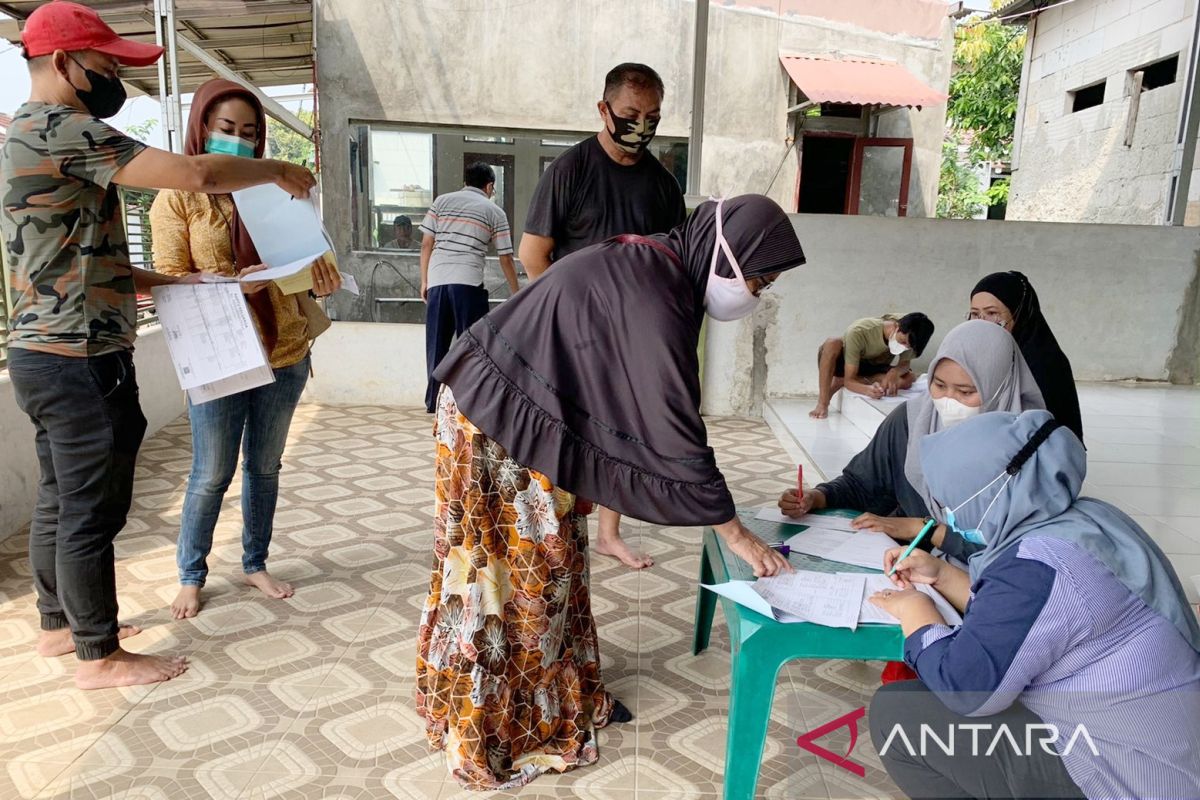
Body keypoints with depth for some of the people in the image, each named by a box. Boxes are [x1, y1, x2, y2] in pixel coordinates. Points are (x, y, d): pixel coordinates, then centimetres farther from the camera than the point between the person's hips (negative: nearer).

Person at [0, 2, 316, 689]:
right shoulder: (65, 128, -15)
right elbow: (195, 174, -25)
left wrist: (171, 280, 12)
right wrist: (277, 170, -9)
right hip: (82, 360, -10)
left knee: (60, 500, 19)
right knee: (93, 510, 0)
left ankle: (59, 624, 34)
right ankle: (101, 656, 14)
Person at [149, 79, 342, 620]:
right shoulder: (177, 199, -1)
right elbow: (169, 280, -6)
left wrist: (320, 277, -11)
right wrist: (226, 285, -24)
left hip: (284, 352, 4)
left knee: (265, 466, 13)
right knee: (212, 474, 5)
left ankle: (255, 565, 30)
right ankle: (191, 576, 24)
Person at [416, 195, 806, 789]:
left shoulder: (658, 267, 4)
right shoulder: (655, 301, -26)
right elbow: (673, 434, -24)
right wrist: (734, 532, -14)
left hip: (525, 413, 9)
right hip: (498, 421, -9)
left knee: (548, 561, 18)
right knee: (517, 572, 6)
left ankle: (558, 697, 35)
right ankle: (497, 723, 26)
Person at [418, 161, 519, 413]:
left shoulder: (442, 201, 15)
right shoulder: (494, 212, 9)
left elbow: (426, 244, 10)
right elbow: (505, 259, 8)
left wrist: (424, 281, 16)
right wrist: (516, 294, 16)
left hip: (437, 280, 3)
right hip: (468, 282, -3)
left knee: (437, 343, 10)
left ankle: (434, 400, 14)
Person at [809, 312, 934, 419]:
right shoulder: (858, 333, -37)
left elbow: (905, 363, -12)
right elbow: (849, 380, -34)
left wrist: (895, 372, -36)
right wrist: (868, 389, -56)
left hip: (874, 367, 5)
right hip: (843, 363, -5)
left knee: (909, 378, -24)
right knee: (832, 344, -39)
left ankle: (839, 382, -9)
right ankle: (823, 403, -27)